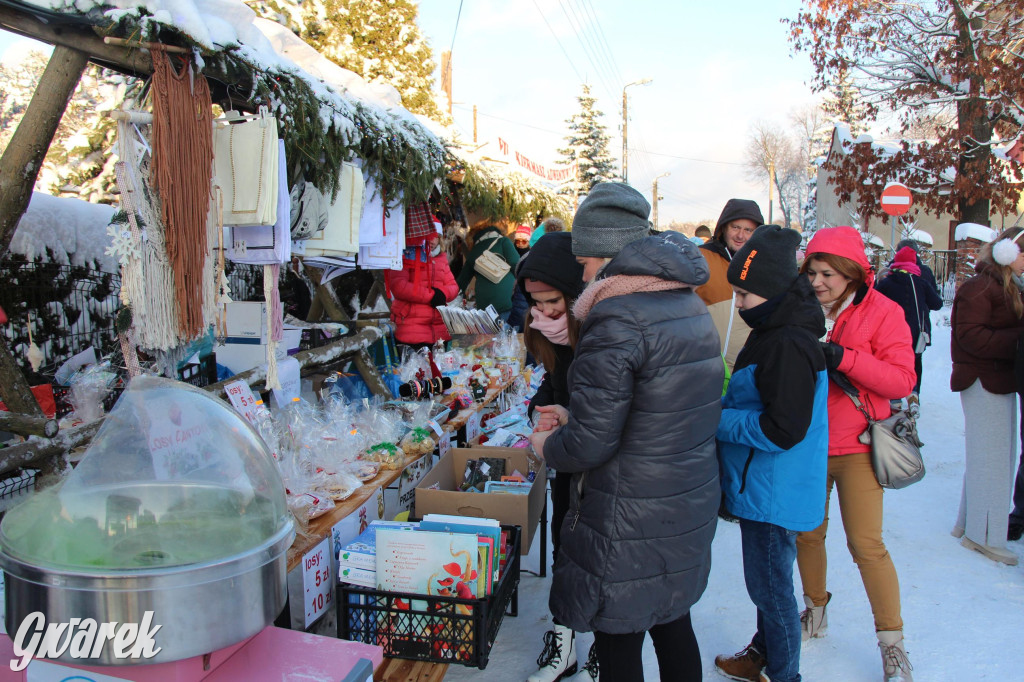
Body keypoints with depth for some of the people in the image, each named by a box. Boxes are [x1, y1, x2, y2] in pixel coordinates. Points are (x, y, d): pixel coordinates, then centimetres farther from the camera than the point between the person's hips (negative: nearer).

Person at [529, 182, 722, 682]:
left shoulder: (618, 320, -23)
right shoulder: (689, 304, 5)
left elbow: (591, 443, -24)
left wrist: (547, 445, -2)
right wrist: (573, 417, 13)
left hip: (632, 525, -8)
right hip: (690, 506, 9)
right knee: (673, 625, 24)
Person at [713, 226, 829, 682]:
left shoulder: (788, 345, -26)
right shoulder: (773, 331, 7)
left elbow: (782, 430, -28)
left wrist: (717, 419, -19)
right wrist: (722, 403, 4)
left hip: (774, 491, -10)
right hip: (762, 486, 10)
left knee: (770, 585, 7)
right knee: (767, 580, 24)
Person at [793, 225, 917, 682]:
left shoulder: (883, 313, -7)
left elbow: (903, 380, -14)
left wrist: (843, 358, -24)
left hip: (855, 447, -4)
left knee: (866, 544, -2)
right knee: (807, 532, 13)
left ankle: (892, 642, 16)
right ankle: (815, 612, 35)